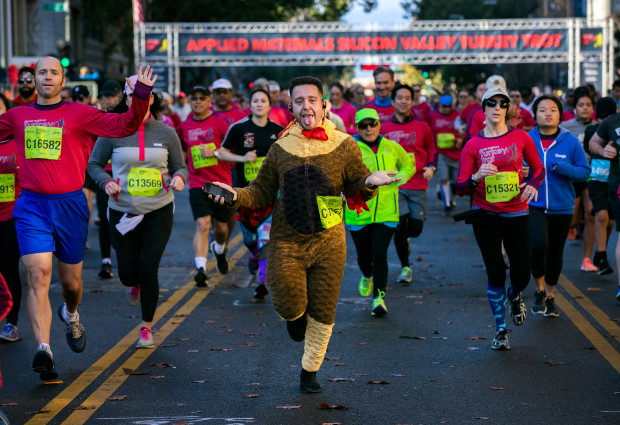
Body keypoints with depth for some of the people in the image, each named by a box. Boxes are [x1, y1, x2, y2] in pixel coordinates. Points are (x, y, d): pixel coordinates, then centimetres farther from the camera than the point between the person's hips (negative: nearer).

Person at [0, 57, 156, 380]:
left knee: (70, 279, 13)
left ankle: (71, 317, 47)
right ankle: (43, 350, -19)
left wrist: (141, 96, -19)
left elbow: (125, 125, -4)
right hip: (31, 206, 0)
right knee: (38, 276, -14)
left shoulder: (79, 114, 1)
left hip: (69, 205, 0)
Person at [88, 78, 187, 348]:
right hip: (123, 212, 1)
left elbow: (180, 166, 9)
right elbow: (94, 164, 5)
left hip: (159, 211, -1)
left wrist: (179, 178, -14)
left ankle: (147, 327, 8)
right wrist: (106, 182, -15)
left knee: (147, 268, -10)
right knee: (127, 273, 5)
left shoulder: (166, 133, 0)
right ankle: (134, 284, 46)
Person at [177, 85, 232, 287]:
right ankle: (200, 269, -23)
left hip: (222, 182, -1)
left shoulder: (220, 121, -4)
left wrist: (215, 152, -20)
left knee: (221, 227, 12)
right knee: (202, 225, -17)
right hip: (197, 184, 1)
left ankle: (219, 249, 47)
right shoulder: (185, 126, 7)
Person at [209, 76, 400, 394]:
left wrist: (369, 183, -17)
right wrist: (237, 196, -8)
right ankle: (295, 316, 27)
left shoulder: (344, 146, 1)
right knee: (289, 304, -12)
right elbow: (261, 192, 11)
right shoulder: (280, 149, 5)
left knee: (322, 313, 6)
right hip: (286, 242, 0)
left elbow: (357, 190, 6)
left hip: (328, 242, 0)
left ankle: (309, 371, 26)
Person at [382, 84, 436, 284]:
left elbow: (432, 151, 13)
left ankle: (404, 239, 36)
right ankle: (405, 267, 9)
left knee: (415, 228, -1)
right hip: (394, 186, -1)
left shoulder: (422, 127, 4)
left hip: (418, 185, 1)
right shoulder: (384, 129, 4)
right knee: (400, 226, -7)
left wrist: (431, 167, -4)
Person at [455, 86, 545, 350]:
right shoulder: (473, 145, -2)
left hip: (516, 214, 1)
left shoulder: (521, 138, -1)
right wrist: (476, 177, -24)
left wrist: (533, 185, -9)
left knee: (521, 275, -1)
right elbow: (460, 188, -4)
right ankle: (500, 330, 16)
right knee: (496, 273, -1)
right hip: (485, 216, -1)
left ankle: (514, 297, 38)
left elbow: (538, 169, 12)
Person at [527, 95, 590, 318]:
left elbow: (585, 171, 0)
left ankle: (550, 296, 34)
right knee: (538, 246, -22)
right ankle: (539, 290, 4)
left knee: (555, 253, 12)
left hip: (561, 206, 2)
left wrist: (564, 168, -18)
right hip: (533, 205, -2)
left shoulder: (570, 141, -3)